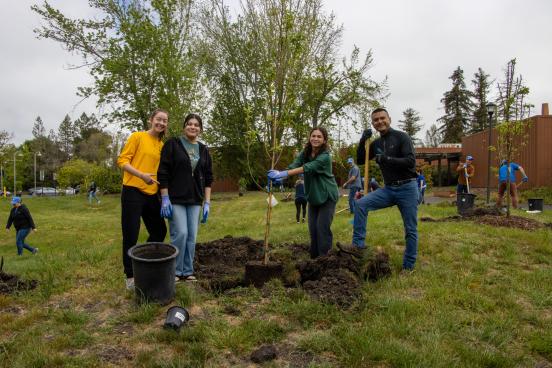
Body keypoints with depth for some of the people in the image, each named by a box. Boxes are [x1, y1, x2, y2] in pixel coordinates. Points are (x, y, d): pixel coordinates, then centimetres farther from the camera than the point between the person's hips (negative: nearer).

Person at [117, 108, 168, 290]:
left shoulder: (162, 145, 13)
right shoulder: (137, 137, -4)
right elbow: (122, 160, -9)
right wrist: (141, 175, -23)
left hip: (152, 194, 7)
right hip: (133, 192, -6)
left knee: (160, 231, 12)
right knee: (131, 236, 0)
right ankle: (130, 276, 14)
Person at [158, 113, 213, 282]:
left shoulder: (203, 150, 10)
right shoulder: (172, 144, -3)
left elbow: (208, 178, 10)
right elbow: (162, 173, -8)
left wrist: (207, 203, 5)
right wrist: (165, 198, -13)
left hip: (195, 200, 5)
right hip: (175, 199, -4)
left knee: (192, 236, 5)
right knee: (180, 234, -8)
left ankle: (187, 271, 18)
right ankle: (175, 271, 10)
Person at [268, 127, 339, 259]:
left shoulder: (325, 156, -22)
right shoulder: (305, 152, -2)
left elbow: (308, 168, -35)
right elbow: (294, 165, -17)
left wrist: (284, 173, -46)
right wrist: (280, 175, -38)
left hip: (327, 196, -6)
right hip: (313, 196, 6)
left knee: (323, 228, -8)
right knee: (313, 228, 8)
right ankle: (314, 257, 21)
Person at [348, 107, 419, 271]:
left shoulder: (401, 137, -8)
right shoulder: (376, 144, 9)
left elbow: (411, 161, -19)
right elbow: (360, 161, 9)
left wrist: (387, 159, -28)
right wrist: (362, 141, -4)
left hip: (407, 188, -5)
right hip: (388, 189, 5)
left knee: (410, 230, 3)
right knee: (360, 204, -15)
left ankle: (408, 267, 15)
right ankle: (358, 244, -9)